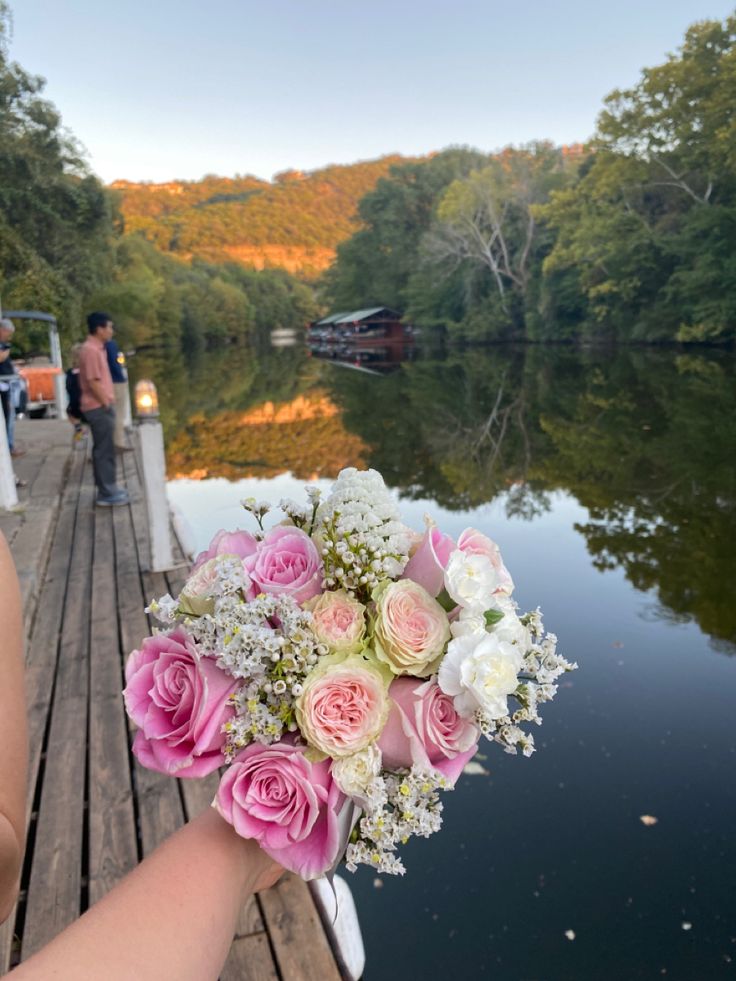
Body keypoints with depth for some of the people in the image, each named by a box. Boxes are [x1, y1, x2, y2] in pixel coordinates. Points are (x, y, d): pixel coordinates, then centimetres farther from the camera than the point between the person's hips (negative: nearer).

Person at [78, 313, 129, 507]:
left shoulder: (96, 348, 14)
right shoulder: (91, 350, -18)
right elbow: (93, 382, -22)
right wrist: (107, 405, -17)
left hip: (100, 406, 10)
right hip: (99, 407, -10)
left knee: (103, 449, 15)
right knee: (105, 450, -5)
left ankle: (107, 488, 23)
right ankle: (107, 494, 0)